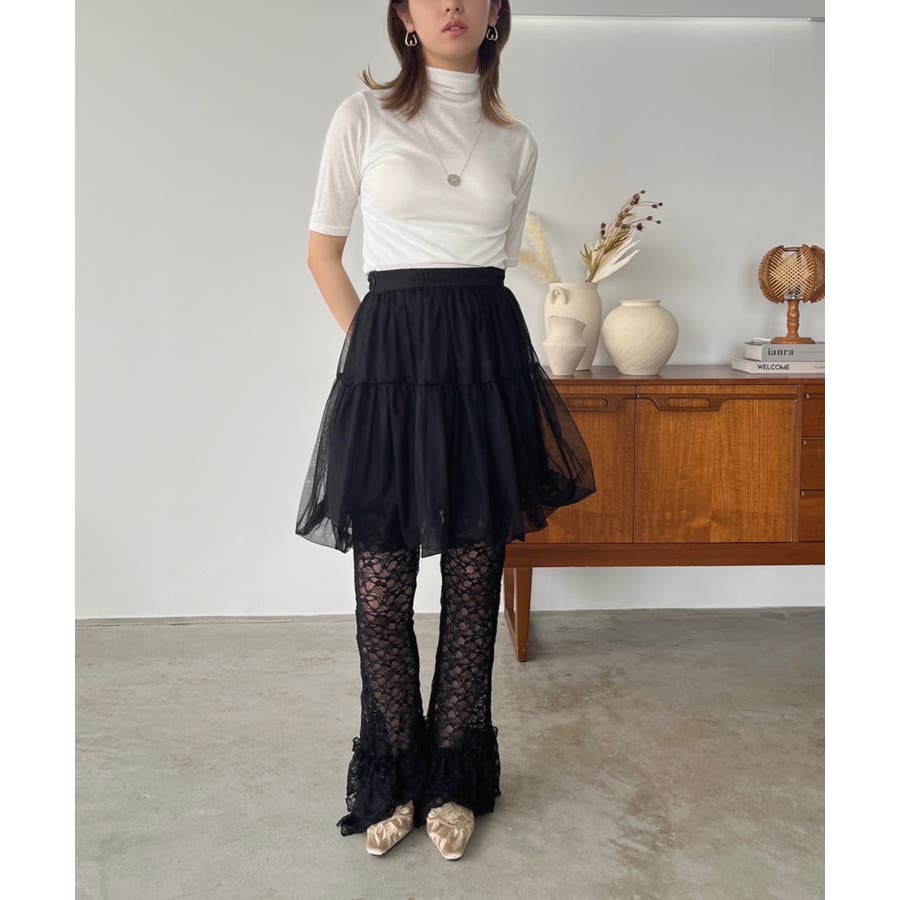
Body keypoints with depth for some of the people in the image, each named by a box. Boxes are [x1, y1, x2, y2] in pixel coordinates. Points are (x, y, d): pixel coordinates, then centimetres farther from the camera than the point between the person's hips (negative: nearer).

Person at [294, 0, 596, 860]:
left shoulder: (516, 142, 12)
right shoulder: (363, 115, 5)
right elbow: (323, 252, 8)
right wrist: (380, 348, 5)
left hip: (487, 364, 2)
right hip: (388, 360, -2)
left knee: (473, 585, 7)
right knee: (380, 590, 1)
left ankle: (453, 781, 24)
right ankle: (394, 779, 22)